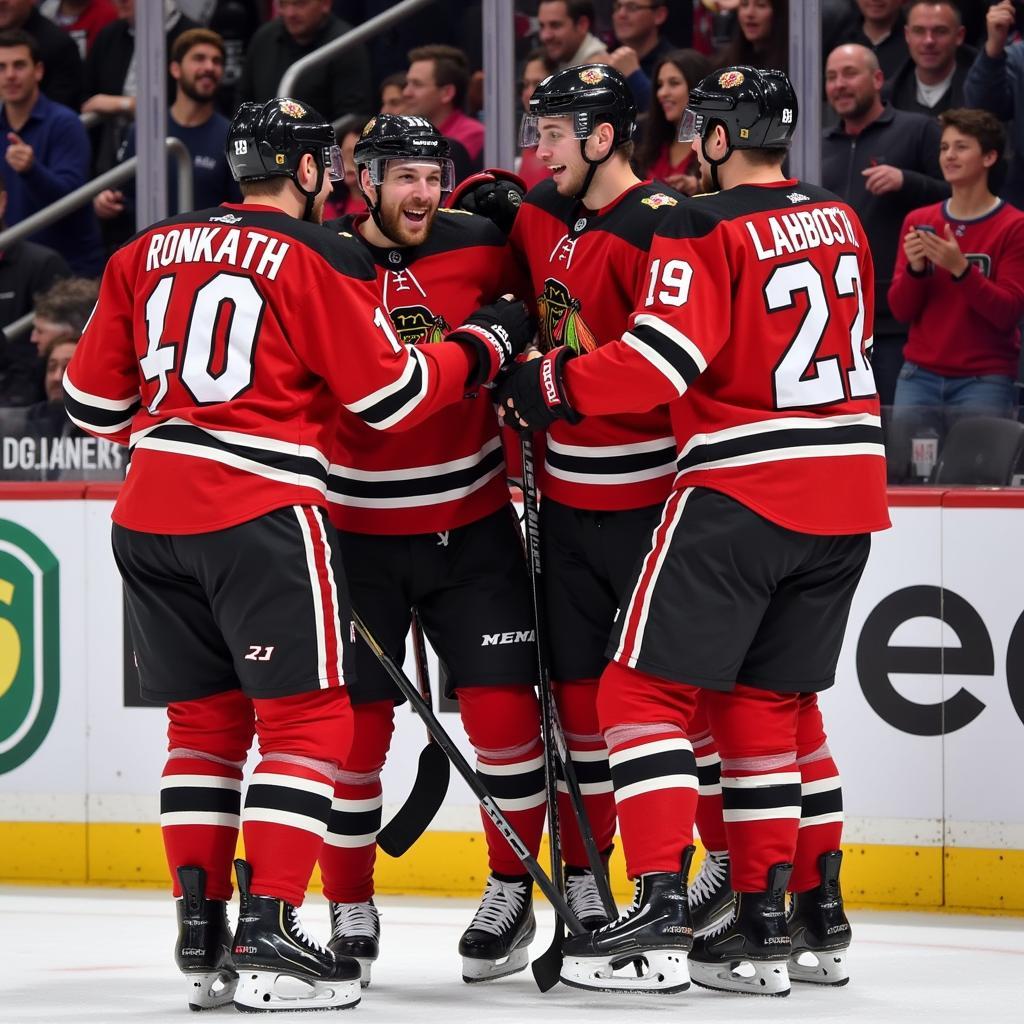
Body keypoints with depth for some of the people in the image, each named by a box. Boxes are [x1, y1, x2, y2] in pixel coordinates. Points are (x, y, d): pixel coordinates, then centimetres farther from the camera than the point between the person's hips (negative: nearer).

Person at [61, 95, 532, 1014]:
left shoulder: (148, 253, 12)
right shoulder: (319, 259, -5)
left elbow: (95, 399, 15)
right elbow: (389, 393, -3)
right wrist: (485, 346, 11)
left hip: (150, 515, 6)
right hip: (260, 513, -6)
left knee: (204, 719, 15)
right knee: (307, 717, 0)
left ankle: (200, 935, 12)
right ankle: (267, 937, -8)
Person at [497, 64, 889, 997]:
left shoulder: (706, 229, -11)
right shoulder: (840, 221, 12)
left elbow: (661, 358, -20)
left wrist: (550, 384, -8)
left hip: (742, 492, -7)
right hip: (850, 494, 7)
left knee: (645, 690, -3)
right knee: (774, 701, 17)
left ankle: (660, 913, -14)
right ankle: (814, 920, 16)